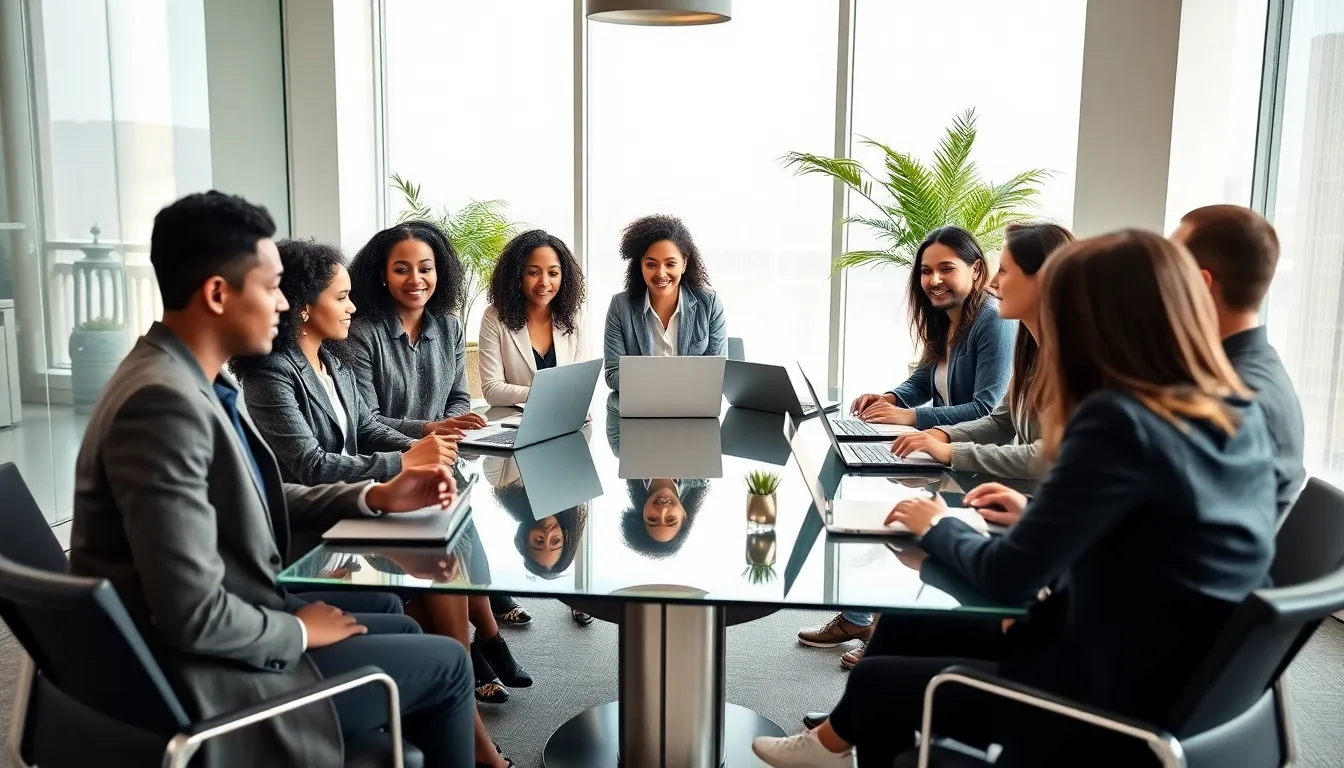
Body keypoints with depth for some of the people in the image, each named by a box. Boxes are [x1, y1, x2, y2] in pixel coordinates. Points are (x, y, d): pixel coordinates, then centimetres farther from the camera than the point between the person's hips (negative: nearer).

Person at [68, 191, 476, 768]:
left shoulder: (190, 381, 2)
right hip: (203, 675, -9)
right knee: (446, 663, 3)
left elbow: (257, 501, 14)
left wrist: (376, 497, 5)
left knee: (402, 630, 22)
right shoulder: (165, 402, -29)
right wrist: (299, 630, -13)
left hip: (218, 630, 9)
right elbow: (193, 615, -30)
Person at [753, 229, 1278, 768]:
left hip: (1110, 705, -8)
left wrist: (936, 528, -1)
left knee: (876, 679, 13)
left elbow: (1007, 579, -19)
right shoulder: (1240, 414, 1)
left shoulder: (1119, 422, -25)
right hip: (1180, 688, 8)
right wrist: (1039, 512, 13)